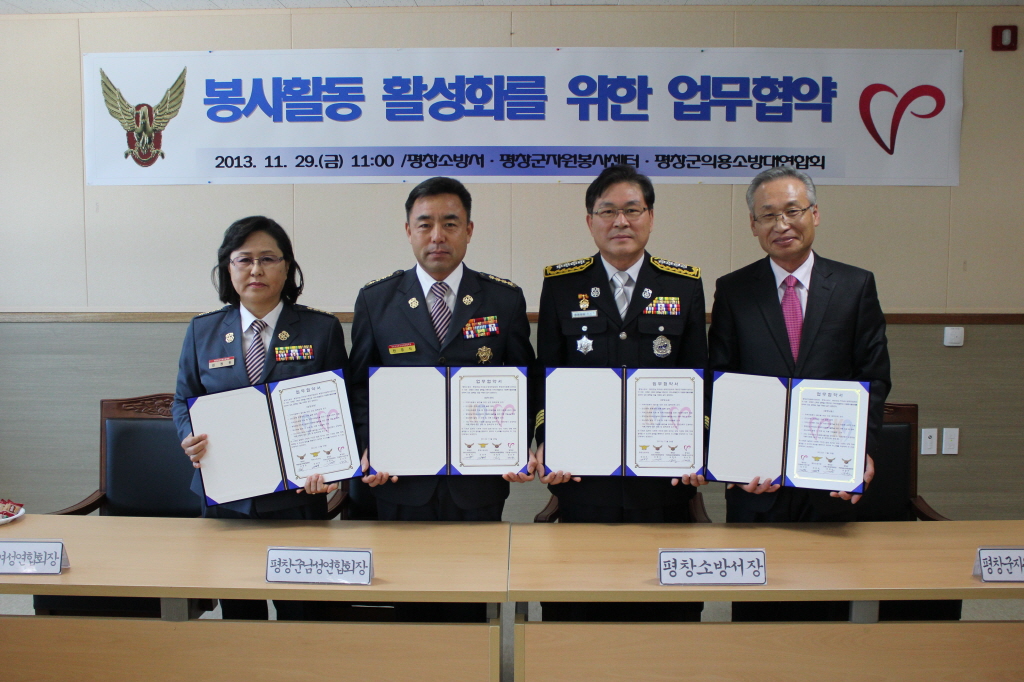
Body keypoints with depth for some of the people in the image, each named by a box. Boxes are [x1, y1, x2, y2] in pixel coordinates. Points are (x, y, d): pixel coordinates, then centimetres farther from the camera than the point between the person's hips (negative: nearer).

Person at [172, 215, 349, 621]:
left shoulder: (322, 329, 0)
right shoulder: (202, 331, 8)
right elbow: (183, 400, 14)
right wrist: (190, 438, -8)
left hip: (297, 496, -2)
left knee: (299, 611, 7)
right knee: (237, 612, 13)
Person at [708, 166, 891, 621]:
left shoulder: (856, 286, 5)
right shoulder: (732, 291, 3)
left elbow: (874, 379, 3)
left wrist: (864, 451, -12)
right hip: (756, 480, 0)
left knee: (826, 608, 11)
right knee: (754, 608, 9)